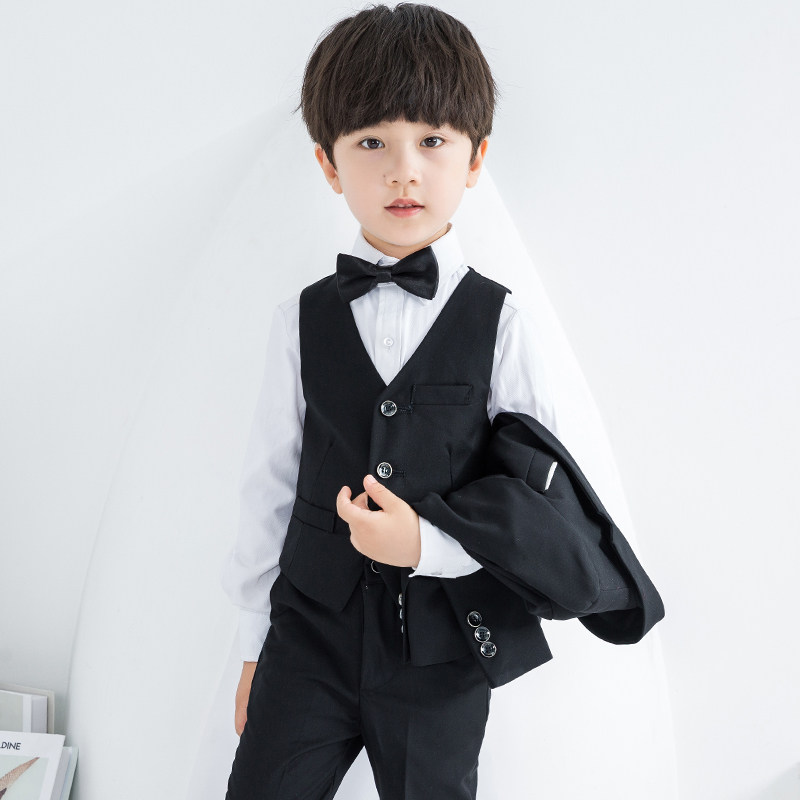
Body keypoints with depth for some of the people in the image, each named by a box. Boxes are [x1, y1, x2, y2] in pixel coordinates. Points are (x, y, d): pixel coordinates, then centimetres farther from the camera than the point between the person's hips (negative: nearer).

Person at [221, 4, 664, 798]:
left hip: (442, 653, 0)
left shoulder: (498, 321, -6)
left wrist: (432, 542, -20)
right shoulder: (302, 320, -3)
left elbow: (535, 491, -4)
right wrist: (257, 643, 8)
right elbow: (270, 487, 2)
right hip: (310, 636, 1)